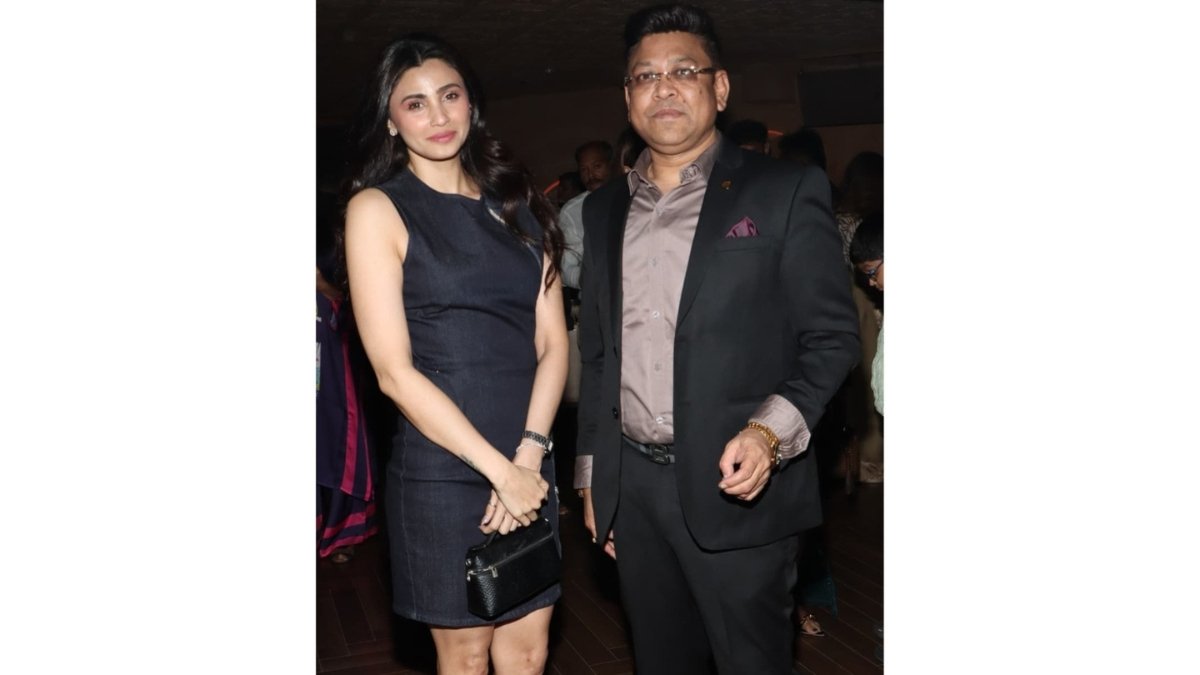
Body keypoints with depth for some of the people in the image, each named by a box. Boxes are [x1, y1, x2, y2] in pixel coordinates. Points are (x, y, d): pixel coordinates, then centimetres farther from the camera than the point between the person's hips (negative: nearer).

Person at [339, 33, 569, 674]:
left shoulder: (517, 204, 9)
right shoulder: (377, 209, -5)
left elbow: (552, 343, 4)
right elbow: (394, 371, -11)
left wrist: (529, 456, -10)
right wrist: (499, 470, -14)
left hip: (530, 465, 4)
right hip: (442, 471, -4)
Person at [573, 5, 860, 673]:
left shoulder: (785, 191, -4)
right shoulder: (605, 209, 11)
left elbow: (833, 336, -6)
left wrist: (770, 430, -21)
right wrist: (592, 472, 14)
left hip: (737, 488, -4)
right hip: (630, 487, 5)